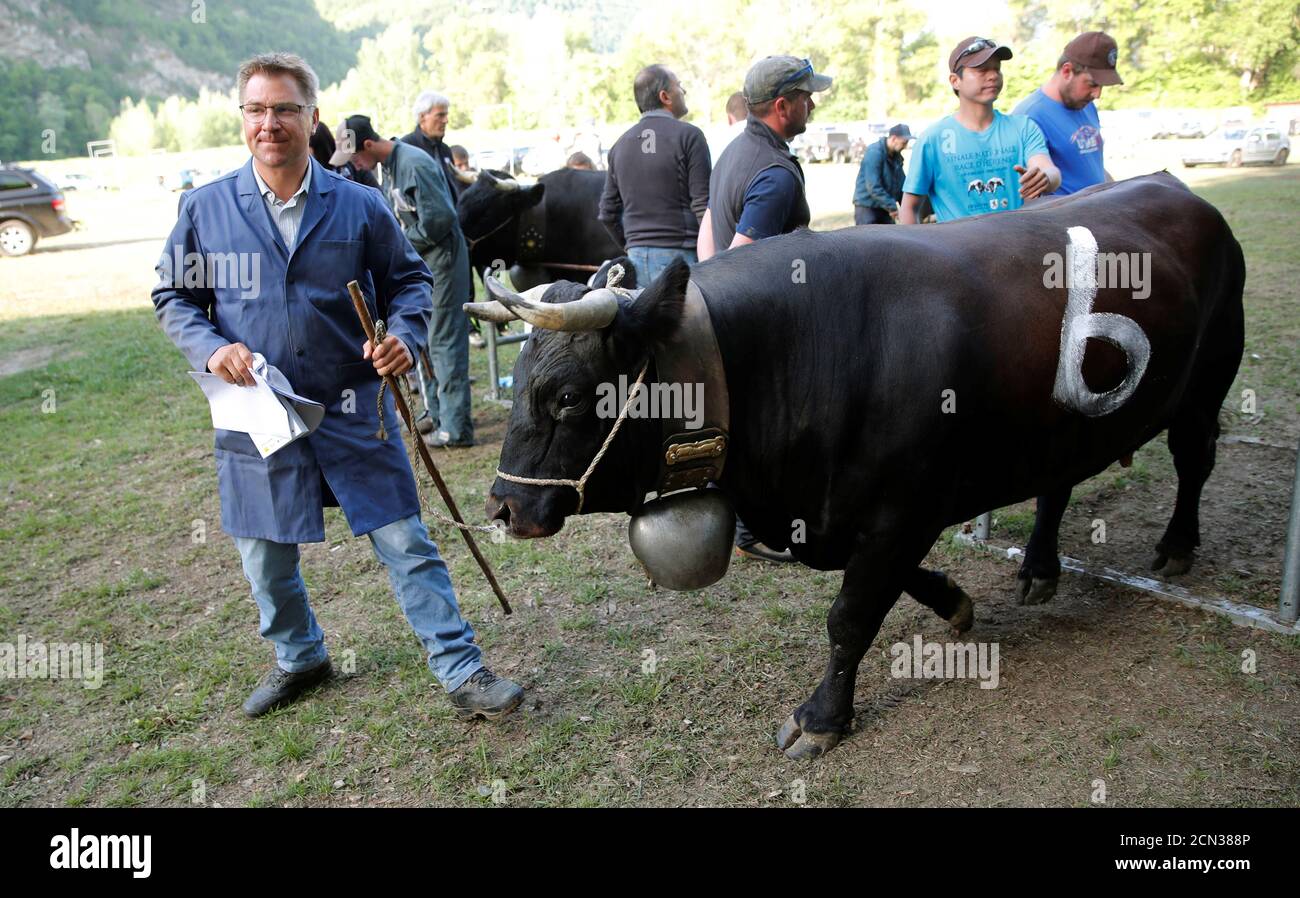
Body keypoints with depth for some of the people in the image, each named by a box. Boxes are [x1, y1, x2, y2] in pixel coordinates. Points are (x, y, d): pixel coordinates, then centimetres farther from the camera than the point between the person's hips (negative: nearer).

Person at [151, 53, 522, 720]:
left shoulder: (360, 206, 0)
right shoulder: (206, 209, 2)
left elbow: (407, 279, 10)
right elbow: (174, 296, 10)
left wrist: (405, 334, -11)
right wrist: (210, 347, -10)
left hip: (353, 412, -1)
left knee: (405, 543, 0)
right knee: (265, 554, 15)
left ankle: (461, 671, 12)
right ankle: (298, 658, 41)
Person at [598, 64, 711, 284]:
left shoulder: (620, 144, 12)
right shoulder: (688, 136, -5)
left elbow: (608, 212, 15)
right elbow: (703, 206, -10)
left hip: (637, 256, 6)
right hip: (680, 254, -6)